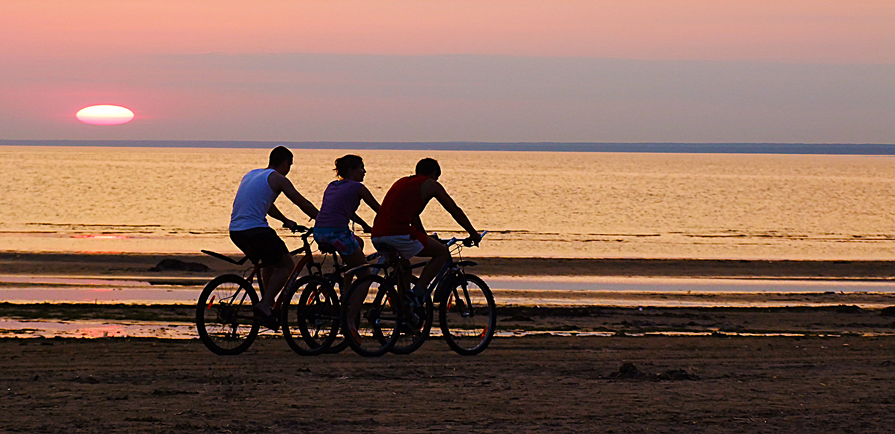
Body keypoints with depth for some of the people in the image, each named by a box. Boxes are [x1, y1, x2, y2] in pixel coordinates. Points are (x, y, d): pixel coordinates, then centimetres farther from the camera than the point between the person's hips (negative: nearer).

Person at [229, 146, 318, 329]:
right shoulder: (278, 179, -1)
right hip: (255, 230, -8)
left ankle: (268, 304, 26)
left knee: (270, 261, 28)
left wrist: (286, 221, 46)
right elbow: (303, 204, 1)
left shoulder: (251, 174, 23)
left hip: (235, 231, 8)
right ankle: (264, 305, -9)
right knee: (286, 265, 4)